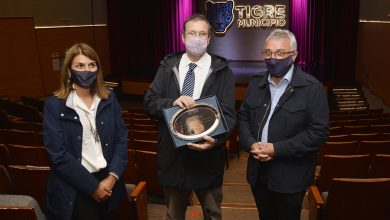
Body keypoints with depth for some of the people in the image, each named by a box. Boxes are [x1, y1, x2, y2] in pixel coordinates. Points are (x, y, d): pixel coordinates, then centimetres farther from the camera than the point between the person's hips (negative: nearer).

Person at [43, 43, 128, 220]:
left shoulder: (109, 99, 2)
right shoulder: (54, 106, -8)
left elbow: (121, 138, 0)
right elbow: (58, 155, -13)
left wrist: (112, 177, -11)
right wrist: (92, 186, -14)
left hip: (107, 180, 4)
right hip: (75, 188, -4)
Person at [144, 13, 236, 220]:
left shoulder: (222, 71, -4)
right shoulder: (167, 66, 2)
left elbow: (228, 114, -9)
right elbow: (149, 102, -1)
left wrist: (215, 140, -27)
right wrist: (172, 102, -22)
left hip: (208, 154, -1)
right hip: (172, 154, 2)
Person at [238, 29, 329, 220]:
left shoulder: (312, 87, -12)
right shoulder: (256, 83, 6)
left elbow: (318, 131, -17)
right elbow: (243, 117, 10)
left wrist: (277, 149, -20)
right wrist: (250, 144, -9)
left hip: (290, 176, -4)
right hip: (258, 172, 5)